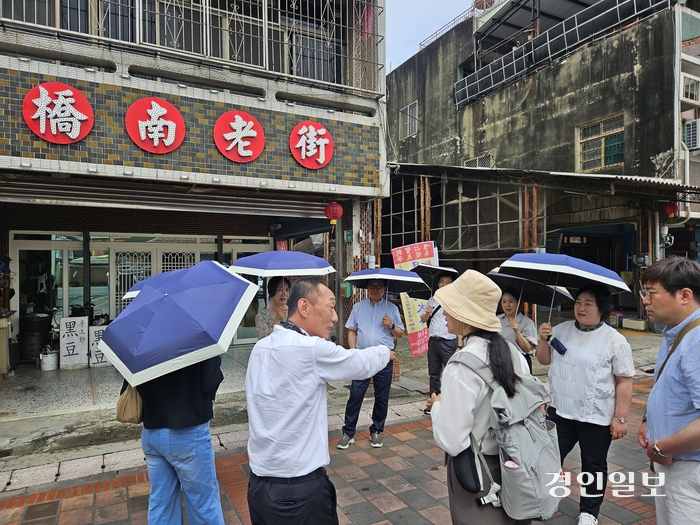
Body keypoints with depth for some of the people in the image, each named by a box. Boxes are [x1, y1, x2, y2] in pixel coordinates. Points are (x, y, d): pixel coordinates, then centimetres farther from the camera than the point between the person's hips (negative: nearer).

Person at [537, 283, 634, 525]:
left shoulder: (614, 340, -11)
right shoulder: (561, 330, 1)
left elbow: (624, 382, -10)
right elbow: (545, 360, 10)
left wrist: (620, 418, -12)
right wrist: (543, 340, -9)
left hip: (596, 417, -4)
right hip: (559, 411, 4)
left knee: (594, 466, 13)